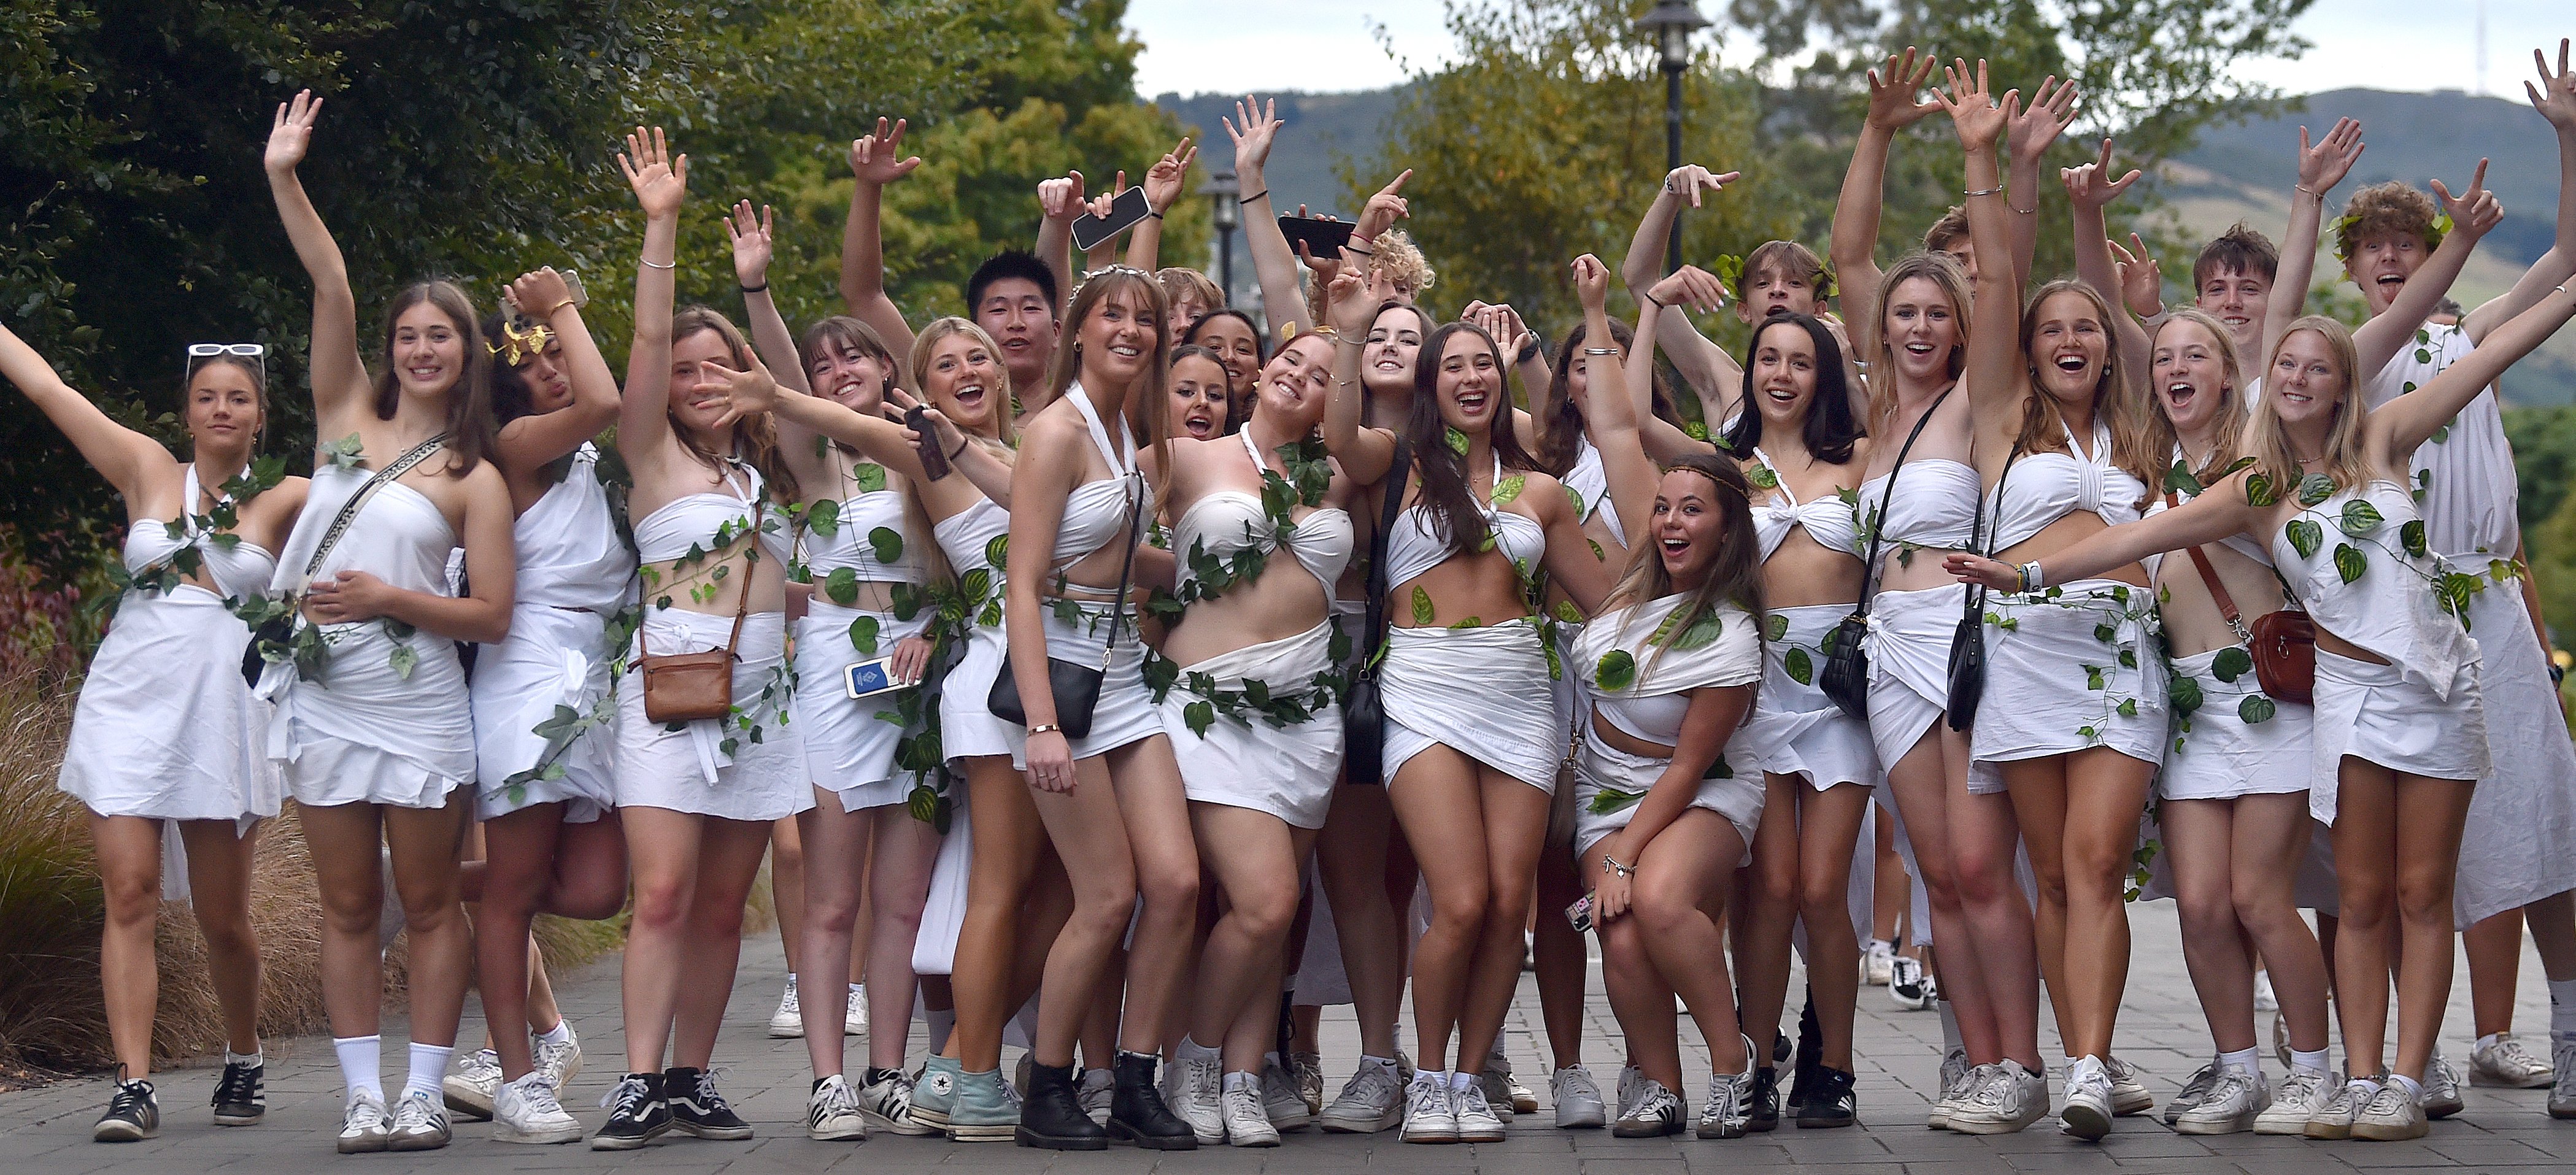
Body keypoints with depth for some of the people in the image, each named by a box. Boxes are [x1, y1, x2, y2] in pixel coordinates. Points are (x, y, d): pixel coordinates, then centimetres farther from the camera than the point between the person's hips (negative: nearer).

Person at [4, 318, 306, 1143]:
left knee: (222, 916, 4)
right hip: (127, 702, 1)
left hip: (223, 712, 0)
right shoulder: (150, 471, 8)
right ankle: (133, 1086, -8)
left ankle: (245, 1061, 28)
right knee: (130, 896, -8)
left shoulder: (284, 502, 6)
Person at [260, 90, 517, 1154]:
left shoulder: (474, 479, 1)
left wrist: (391, 598, -16)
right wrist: (283, 181, -5)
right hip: (321, 698, 3)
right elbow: (332, 289, 1)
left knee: (428, 905, 2)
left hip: (417, 707, -3)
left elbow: (492, 616, -4)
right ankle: (363, 1095, 10)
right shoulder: (347, 416, 8)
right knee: (349, 908, 6)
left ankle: (424, 1094, 8)